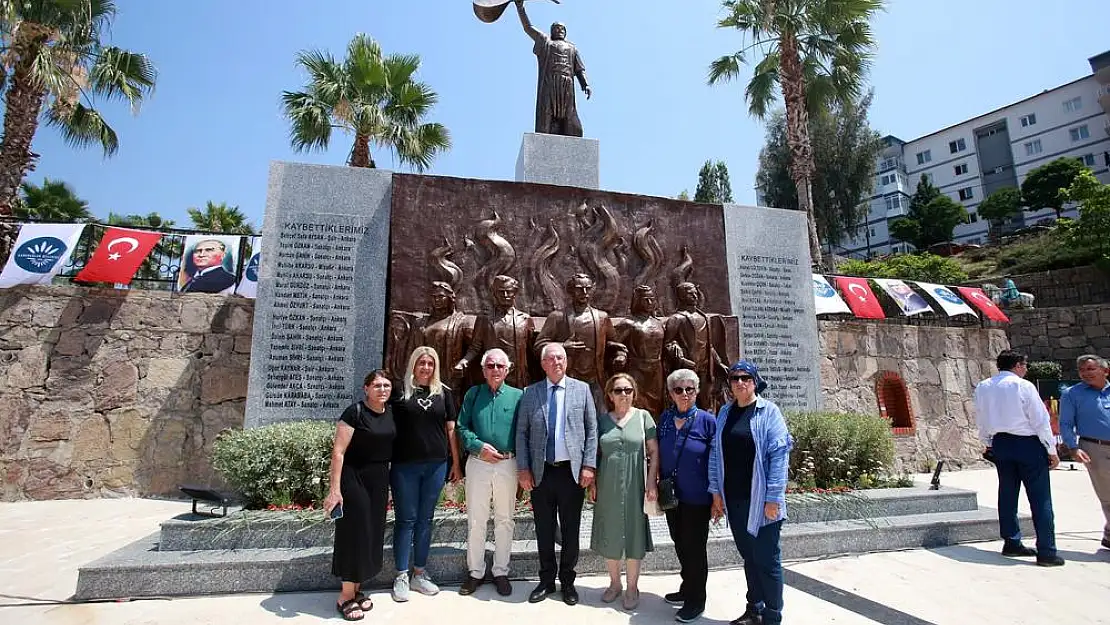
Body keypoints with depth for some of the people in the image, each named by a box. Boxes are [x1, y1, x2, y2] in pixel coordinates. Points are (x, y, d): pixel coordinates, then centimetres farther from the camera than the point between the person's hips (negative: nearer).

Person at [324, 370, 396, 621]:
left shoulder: (391, 412, 3)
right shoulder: (355, 412, -15)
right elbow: (338, 451, -16)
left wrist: (389, 484, 12)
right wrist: (334, 489, -19)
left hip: (380, 478, 6)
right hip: (354, 477, -6)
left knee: (373, 532, 12)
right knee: (355, 532, 0)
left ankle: (357, 588, 28)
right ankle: (346, 596, 15)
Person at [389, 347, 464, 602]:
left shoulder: (443, 392, 7)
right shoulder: (400, 391, 0)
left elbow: (450, 429, 9)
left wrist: (456, 463, 8)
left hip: (436, 465, 3)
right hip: (405, 465, -2)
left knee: (425, 520, 11)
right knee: (406, 519, 5)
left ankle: (419, 574, 24)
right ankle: (401, 576, 18)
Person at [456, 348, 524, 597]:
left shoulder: (517, 396, 1)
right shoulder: (473, 394, 5)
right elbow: (462, 427, 3)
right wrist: (479, 446, -12)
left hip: (507, 465, 0)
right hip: (478, 463, 1)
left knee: (504, 520, 10)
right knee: (475, 520, 8)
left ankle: (501, 572, 25)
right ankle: (475, 572, 24)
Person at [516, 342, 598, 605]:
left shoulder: (582, 389, 1)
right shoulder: (530, 393, 3)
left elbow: (592, 430, 1)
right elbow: (521, 433, 4)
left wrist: (589, 465, -6)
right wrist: (523, 469, -2)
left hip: (572, 471, -1)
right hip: (540, 472, 1)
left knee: (570, 530, 11)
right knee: (544, 530, 12)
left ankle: (567, 581, 30)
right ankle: (546, 581, 31)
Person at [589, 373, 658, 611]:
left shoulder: (643, 417, -2)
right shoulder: (602, 420, 4)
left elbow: (654, 452, -3)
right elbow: (595, 454, 9)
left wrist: (651, 482, -9)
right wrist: (592, 482, 4)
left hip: (634, 486, -2)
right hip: (607, 486, 2)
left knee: (633, 534, 8)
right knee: (609, 535, 11)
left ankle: (632, 587, 24)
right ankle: (614, 583, 30)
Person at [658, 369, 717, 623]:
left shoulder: (707, 421, -11)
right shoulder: (665, 418, 1)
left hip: (697, 498, -5)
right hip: (671, 495, 5)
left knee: (694, 549, 7)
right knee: (680, 545, 19)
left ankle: (696, 601, 25)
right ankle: (687, 589, 38)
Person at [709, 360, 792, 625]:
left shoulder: (769, 411, -7)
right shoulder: (724, 413, 8)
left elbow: (779, 454, -12)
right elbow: (715, 454, 9)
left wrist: (773, 498, -16)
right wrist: (716, 492, 5)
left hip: (760, 501, -5)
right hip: (733, 500, 5)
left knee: (767, 560, 5)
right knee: (748, 556, 17)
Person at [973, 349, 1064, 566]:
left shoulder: (982, 387, 4)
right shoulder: (1023, 386, -11)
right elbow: (1040, 419, -9)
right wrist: (1052, 449, -1)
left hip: (1000, 443, 5)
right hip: (1028, 443, -5)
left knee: (1007, 495, 13)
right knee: (1040, 499, 1)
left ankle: (1012, 543, 21)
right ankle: (1046, 552, 4)